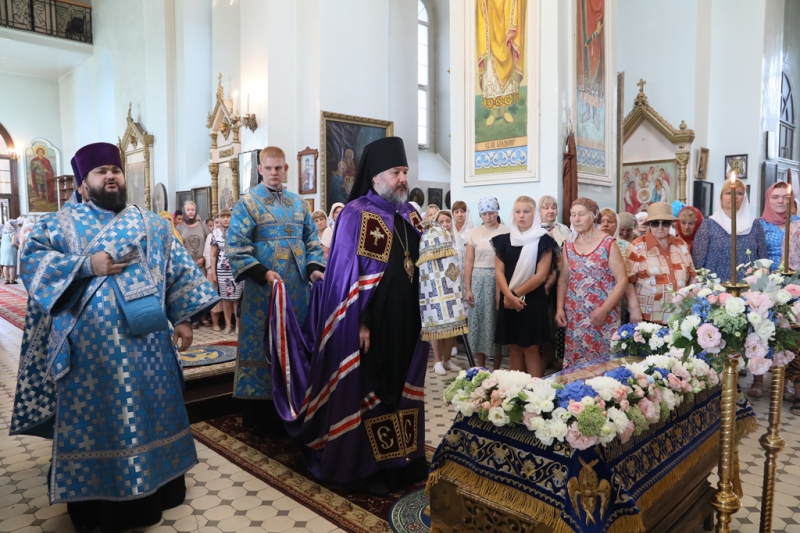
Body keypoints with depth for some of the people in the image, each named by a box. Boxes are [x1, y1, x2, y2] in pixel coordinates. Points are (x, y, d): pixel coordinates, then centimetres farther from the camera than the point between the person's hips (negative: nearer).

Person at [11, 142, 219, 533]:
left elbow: (179, 270, 7)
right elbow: (31, 258, -4)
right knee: (93, 417, 7)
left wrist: (182, 318, -1)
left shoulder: (150, 223, 11)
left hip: (144, 341, 2)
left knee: (148, 411, 10)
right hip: (89, 344, -1)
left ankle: (153, 489, 28)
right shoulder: (63, 222, 8)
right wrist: (85, 265, -16)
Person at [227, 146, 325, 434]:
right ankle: (259, 414, 11)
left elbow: (311, 240, 14)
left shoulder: (298, 202, 13)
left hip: (297, 286, 5)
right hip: (263, 288, -5)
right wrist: (263, 273, -20)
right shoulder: (247, 203, -2)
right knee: (263, 346, 1)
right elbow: (236, 247, -9)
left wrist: (314, 267, -4)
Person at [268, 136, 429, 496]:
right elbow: (346, 274, -14)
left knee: (402, 389, 17)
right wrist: (361, 322, -18)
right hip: (371, 324, -7)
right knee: (367, 393, 6)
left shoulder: (411, 216, 10)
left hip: (407, 322, 7)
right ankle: (364, 467, 22)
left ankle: (404, 458, 33)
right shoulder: (356, 215, -11)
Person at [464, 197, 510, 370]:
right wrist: (468, 289, 1)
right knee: (479, 322, 6)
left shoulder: (506, 232, -2)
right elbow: (469, 263, 5)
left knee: (497, 322, 3)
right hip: (479, 281, 2)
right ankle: (481, 369, 19)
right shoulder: (474, 234, 5)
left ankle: (496, 369, 15)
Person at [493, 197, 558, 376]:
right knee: (514, 348, 9)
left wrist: (516, 294, -11)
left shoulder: (543, 240, -3)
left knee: (531, 349, 0)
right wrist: (509, 296, -14)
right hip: (508, 302, 4)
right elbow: (499, 272, 1)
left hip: (533, 301, -3)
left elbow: (541, 275, -10)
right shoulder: (504, 240, 7)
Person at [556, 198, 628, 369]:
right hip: (574, 317, 4)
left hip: (603, 316, -4)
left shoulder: (608, 243, -5)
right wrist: (559, 308, 2)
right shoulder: (568, 246, 8)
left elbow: (622, 281, -8)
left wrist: (604, 310, -15)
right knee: (574, 363, 5)